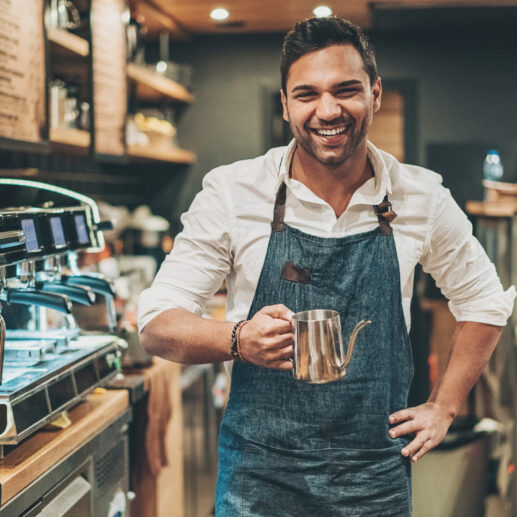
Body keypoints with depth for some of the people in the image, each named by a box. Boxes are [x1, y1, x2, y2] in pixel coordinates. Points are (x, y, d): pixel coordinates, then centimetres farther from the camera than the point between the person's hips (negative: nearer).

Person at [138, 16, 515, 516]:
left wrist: (442, 409, 7)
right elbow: (157, 324, -8)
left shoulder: (423, 197, -2)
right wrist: (240, 339, -26)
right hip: (259, 474, -1)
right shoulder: (231, 192, -8)